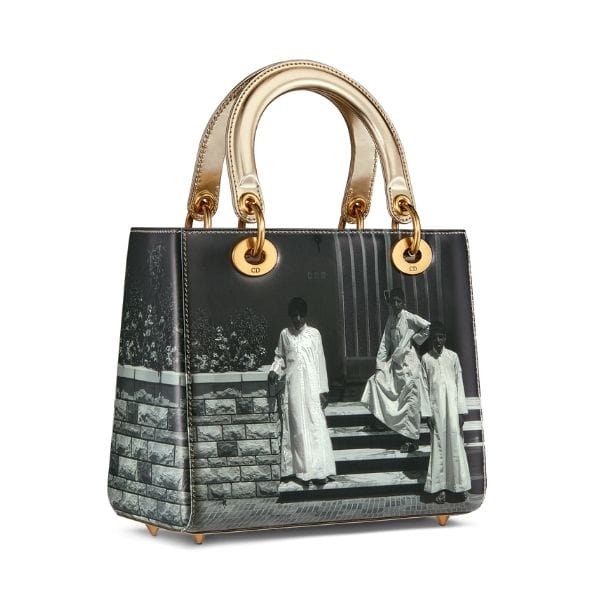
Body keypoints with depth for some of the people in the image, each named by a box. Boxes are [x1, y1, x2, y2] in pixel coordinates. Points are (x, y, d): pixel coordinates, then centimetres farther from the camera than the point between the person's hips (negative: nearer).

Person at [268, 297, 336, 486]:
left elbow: (320, 362, 3)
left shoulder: (314, 333, 4)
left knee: (315, 426, -7)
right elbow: (280, 357, 18)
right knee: (297, 428, 1)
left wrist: (323, 390, 0)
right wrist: (275, 370, -4)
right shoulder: (285, 334, 8)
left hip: (311, 386, -1)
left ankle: (318, 470, -5)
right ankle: (301, 470, 4)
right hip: (293, 387, 2)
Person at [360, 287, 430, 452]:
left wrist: (415, 338, -8)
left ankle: (412, 439, -3)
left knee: (410, 401, -7)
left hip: (409, 361, -8)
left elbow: (427, 327, -18)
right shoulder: (390, 320, 11)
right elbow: (385, 343, 10)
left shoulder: (409, 318, -9)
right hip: (394, 362, 8)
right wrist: (379, 365, 4)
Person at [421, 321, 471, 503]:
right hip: (436, 407, 0)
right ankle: (440, 488, 4)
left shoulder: (453, 356, 5)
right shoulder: (426, 359, 4)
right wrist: (427, 413, -3)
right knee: (438, 445, 0)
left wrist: (461, 410, -2)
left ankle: (461, 485, 8)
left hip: (452, 406, 0)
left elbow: (459, 383, 4)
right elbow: (425, 387, 3)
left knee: (456, 443, 0)